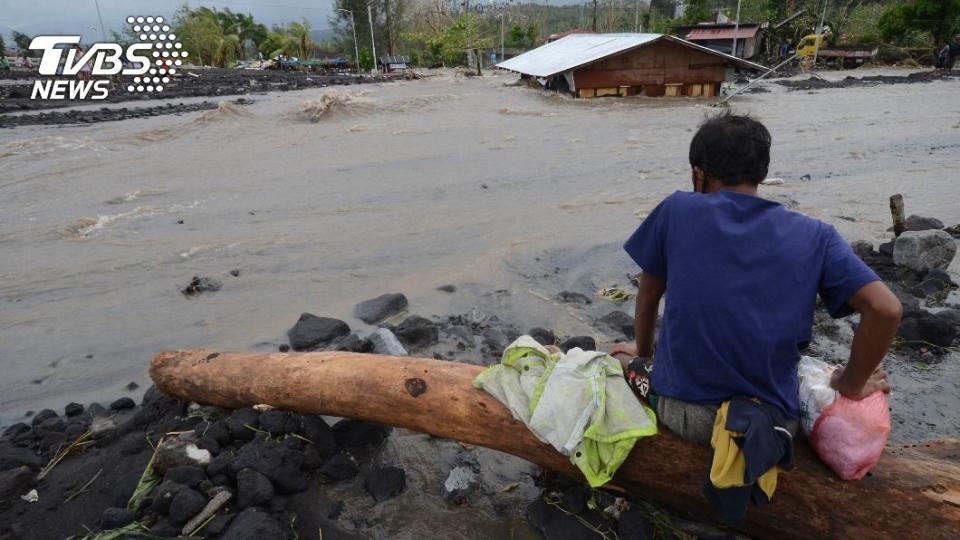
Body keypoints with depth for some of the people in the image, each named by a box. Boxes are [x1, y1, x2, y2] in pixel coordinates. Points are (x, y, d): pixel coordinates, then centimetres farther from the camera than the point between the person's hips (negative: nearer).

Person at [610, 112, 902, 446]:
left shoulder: (676, 210, -3)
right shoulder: (814, 236, -1)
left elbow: (648, 295, 7)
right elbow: (886, 309, -7)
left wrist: (643, 353, 24)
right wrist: (852, 385, 8)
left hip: (680, 411, 1)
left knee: (618, 360, 30)